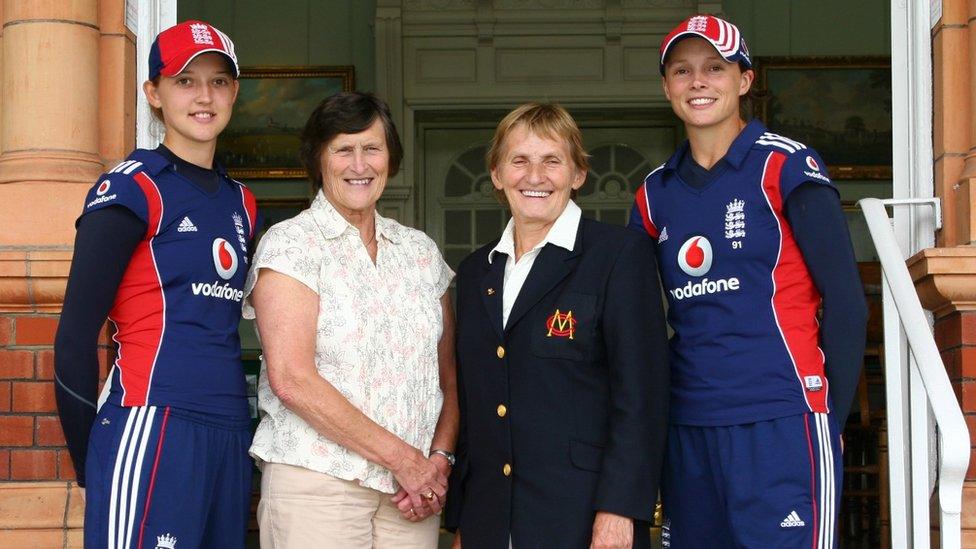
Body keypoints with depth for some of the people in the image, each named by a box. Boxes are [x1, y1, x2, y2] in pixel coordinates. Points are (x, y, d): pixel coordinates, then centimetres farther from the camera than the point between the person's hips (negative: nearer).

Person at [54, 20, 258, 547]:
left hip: (230, 435, 7)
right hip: (152, 427, -7)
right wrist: (89, 460, -2)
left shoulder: (240, 202, 16)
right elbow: (75, 335, -6)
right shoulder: (133, 188, -4)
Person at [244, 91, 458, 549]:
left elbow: (449, 374, 15)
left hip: (411, 493, 4)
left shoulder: (421, 250, 13)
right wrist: (402, 458, -12)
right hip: (316, 484, -4)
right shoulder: (289, 243, -2)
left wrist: (440, 458, -4)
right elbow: (291, 379, -13)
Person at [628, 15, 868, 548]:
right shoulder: (655, 194, 12)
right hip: (687, 434, 5)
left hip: (780, 425, -5)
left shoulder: (787, 167, -2)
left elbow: (846, 304, -4)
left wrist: (828, 421, -4)